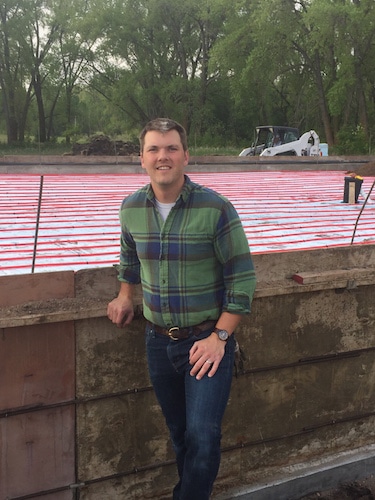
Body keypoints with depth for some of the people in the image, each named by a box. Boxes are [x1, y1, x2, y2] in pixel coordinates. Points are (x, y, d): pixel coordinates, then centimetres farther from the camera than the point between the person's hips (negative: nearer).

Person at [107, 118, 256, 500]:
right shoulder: (131, 208, -2)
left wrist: (220, 336, -17)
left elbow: (241, 277, -12)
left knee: (202, 436, -6)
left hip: (208, 339, -4)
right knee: (179, 433, 19)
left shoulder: (216, 208, -15)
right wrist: (125, 296, 13)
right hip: (158, 340, 4)